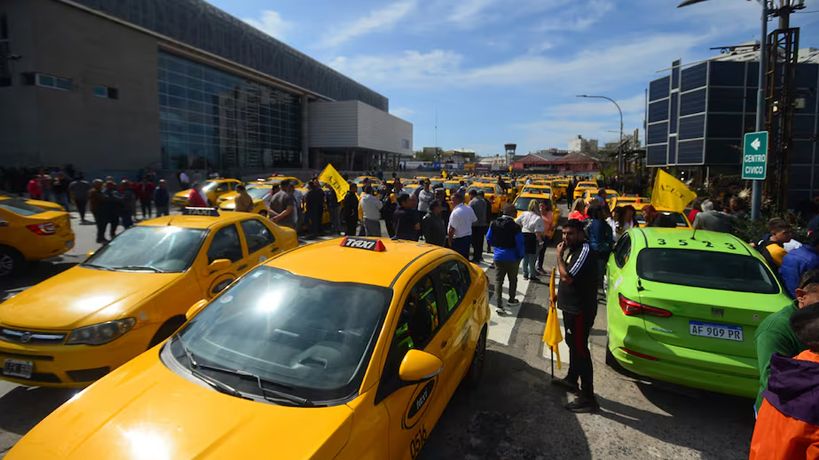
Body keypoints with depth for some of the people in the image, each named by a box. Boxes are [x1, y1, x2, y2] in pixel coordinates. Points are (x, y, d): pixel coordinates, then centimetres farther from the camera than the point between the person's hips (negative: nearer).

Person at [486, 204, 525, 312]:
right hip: (512, 258, -3)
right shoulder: (515, 227, -17)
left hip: (498, 257, 3)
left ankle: (499, 305, -3)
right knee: (513, 279, 18)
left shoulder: (494, 224, -3)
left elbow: (488, 239, 6)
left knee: (498, 281, 4)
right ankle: (511, 299, 34)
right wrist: (520, 256, 2)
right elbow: (520, 244, -14)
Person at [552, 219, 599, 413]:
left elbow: (567, 277, -28)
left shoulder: (584, 251, -20)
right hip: (571, 307, 10)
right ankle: (571, 380, 42)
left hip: (580, 310, -10)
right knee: (573, 344, 23)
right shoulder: (573, 249, 10)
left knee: (580, 350, -6)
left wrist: (559, 255, -17)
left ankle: (588, 398, 1)